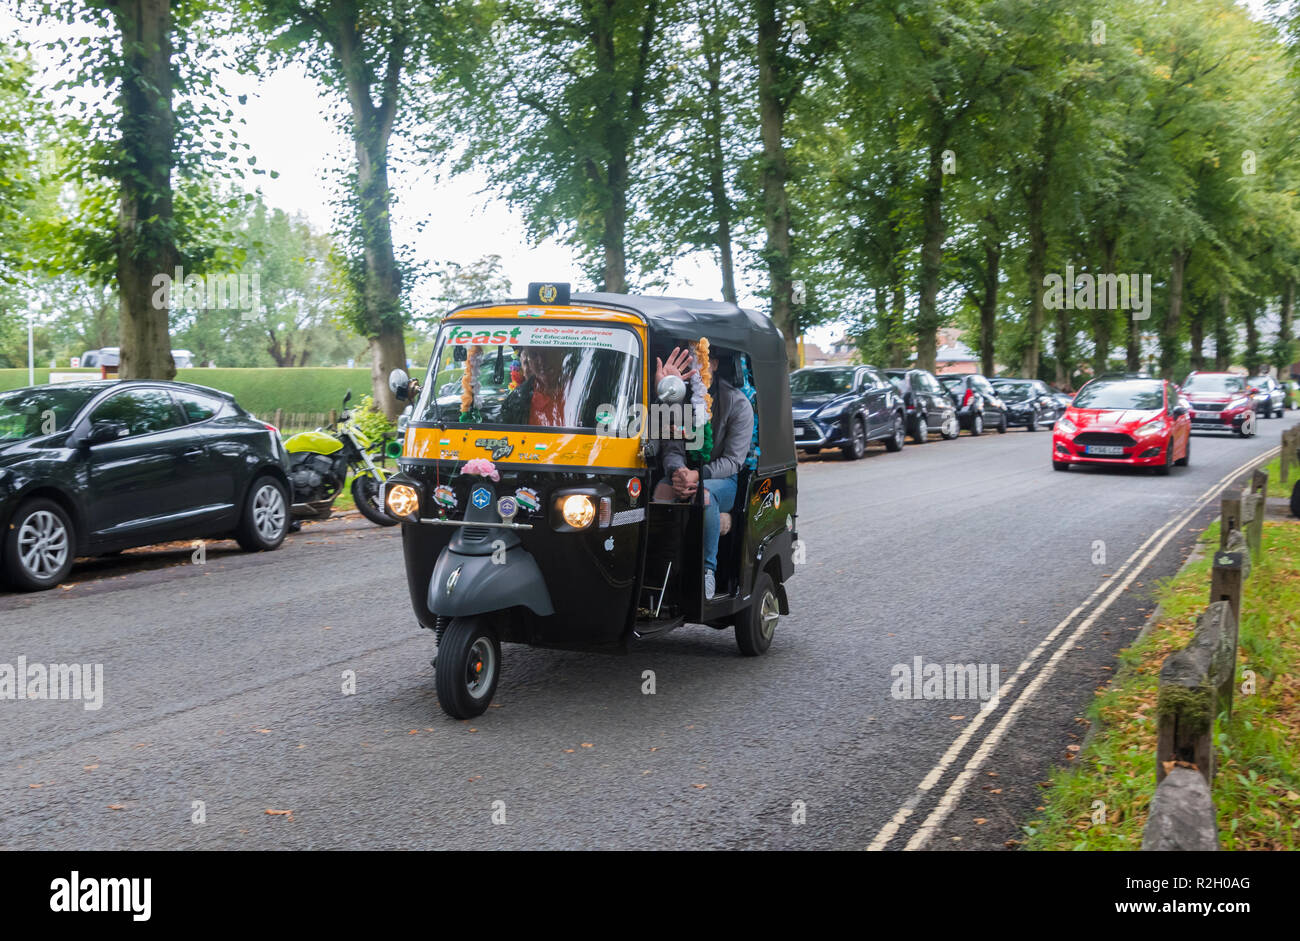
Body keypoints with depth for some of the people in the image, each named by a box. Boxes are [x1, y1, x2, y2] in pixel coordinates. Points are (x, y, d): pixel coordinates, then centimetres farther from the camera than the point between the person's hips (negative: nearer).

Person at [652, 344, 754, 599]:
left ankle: (707, 570, -25)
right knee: (662, 490, -32)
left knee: (705, 494, -39)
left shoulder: (737, 403, -8)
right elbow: (673, 448, -1)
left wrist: (698, 475, -29)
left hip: (726, 480, -3)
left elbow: (733, 459, -12)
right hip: (685, 473, 3)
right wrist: (676, 472, -26)